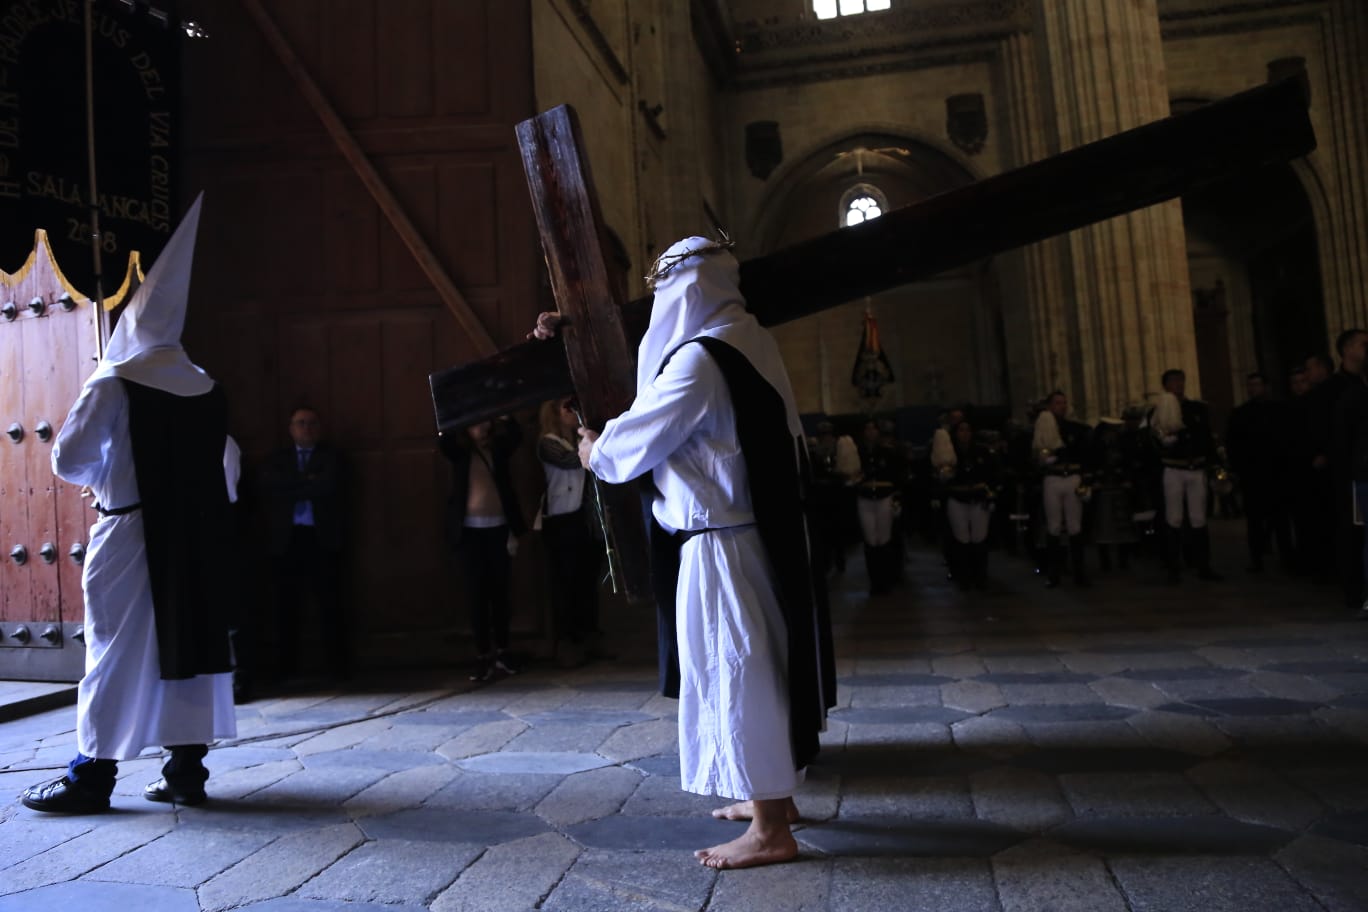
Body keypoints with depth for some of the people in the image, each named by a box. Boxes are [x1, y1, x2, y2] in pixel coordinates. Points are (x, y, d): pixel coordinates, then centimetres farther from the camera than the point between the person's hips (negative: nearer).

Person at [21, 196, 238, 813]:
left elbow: (68, 461, -9)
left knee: (117, 651, 5)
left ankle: (92, 775, 16)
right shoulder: (207, 388, 4)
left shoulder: (113, 384, -10)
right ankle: (187, 769, 15)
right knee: (189, 641, 9)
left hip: (131, 532, -5)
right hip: (194, 532, 5)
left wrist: (98, 478, 11)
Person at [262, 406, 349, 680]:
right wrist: (307, 482, -8)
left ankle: (340, 666, 0)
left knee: (330, 604, -4)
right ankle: (286, 667, 12)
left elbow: (328, 486, -10)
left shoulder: (332, 455, 9)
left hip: (322, 538, -2)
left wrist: (292, 489, -3)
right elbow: (270, 487, -4)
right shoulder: (277, 459, 16)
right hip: (286, 539, 2)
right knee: (286, 605, 3)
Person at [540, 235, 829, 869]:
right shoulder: (750, 341, 11)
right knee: (758, 666, 18)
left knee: (734, 672, 0)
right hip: (764, 528, 10)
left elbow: (638, 440, -12)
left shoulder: (699, 359, -18)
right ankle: (773, 794, 33)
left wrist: (594, 452, 10)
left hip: (722, 541, -9)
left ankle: (769, 830, 10)